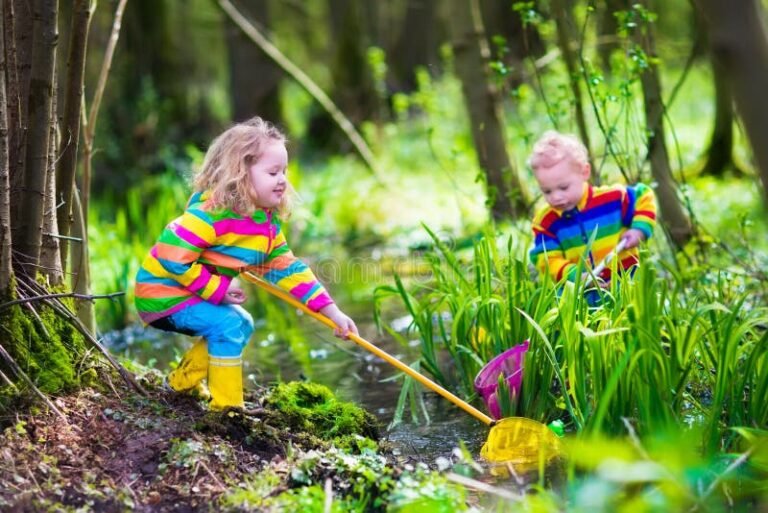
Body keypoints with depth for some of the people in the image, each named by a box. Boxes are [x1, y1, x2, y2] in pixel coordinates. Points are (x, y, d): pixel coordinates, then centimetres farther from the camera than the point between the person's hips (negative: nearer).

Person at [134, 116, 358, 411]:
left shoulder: (268, 223, 1)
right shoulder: (211, 213, -29)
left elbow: (287, 268, 3)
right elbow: (172, 257, -33)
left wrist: (331, 311, -6)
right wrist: (219, 290, -26)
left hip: (195, 295, 10)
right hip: (162, 290, -10)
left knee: (242, 325, 20)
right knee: (227, 325, -22)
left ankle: (184, 382, 31)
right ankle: (226, 406, -9)